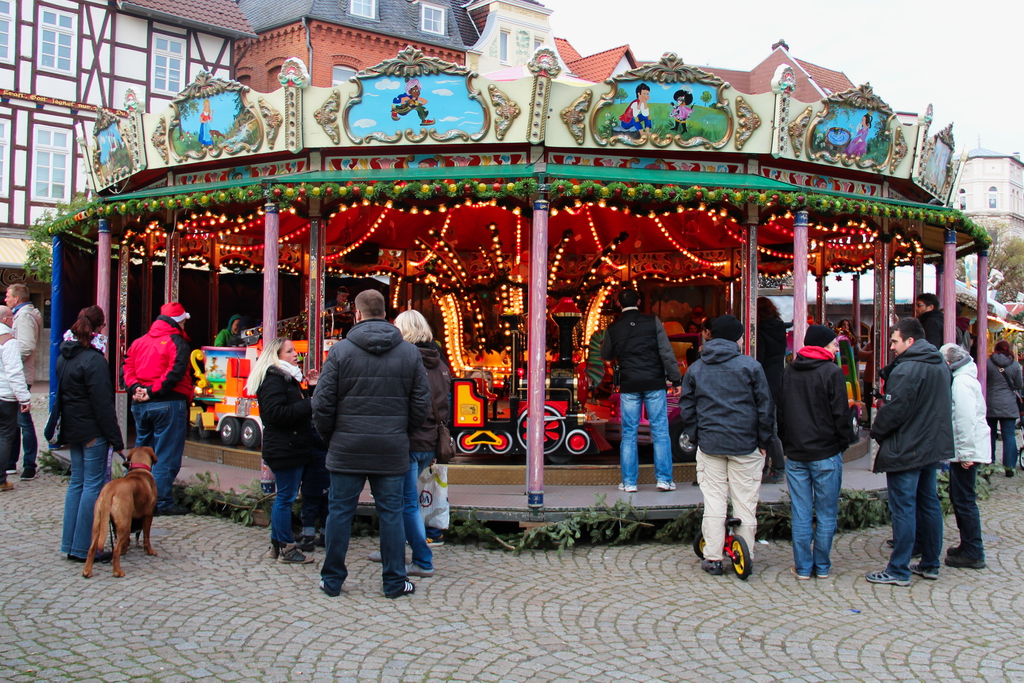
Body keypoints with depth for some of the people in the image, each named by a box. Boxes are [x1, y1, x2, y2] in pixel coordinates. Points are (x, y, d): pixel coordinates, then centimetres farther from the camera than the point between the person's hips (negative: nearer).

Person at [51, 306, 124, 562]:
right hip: (93, 433, -9)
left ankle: (70, 543, 18)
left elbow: (60, 394, 17)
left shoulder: (65, 356, 10)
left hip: (72, 431, 9)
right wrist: (116, 440, -16)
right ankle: (84, 548, -1)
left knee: (77, 482, 14)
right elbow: (103, 404, -19)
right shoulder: (93, 360, -17)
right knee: (94, 486, -3)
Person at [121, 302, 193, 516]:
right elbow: (175, 372, -20)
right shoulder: (177, 342, -6)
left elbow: (126, 367, 8)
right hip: (169, 403, -7)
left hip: (140, 404, 7)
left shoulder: (139, 342, 15)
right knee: (166, 455, -3)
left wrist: (135, 388, -3)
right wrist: (153, 391, -16)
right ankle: (162, 502, -4)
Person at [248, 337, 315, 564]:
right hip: (284, 449, -10)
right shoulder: (273, 380, -13)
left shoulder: (289, 378, 19)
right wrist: (309, 405, -23)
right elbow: (276, 413, -24)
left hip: (293, 448, 10)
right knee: (286, 497, -5)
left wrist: (312, 394, 9)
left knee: (284, 497, 14)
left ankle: (277, 544, 21)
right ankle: (286, 549, 1)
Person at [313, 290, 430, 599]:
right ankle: (394, 581, 14)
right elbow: (421, 405, 3)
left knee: (340, 512, 9)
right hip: (392, 451, 2)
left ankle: (332, 579, 18)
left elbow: (322, 405, -6)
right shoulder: (409, 353, 2)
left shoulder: (341, 351, -5)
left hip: (347, 449, -1)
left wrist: (329, 436, 10)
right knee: (391, 513, 8)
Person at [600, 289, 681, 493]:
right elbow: (666, 353, -4)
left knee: (629, 434, 6)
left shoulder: (613, 328, 3)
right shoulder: (652, 322, -1)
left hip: (629, 386, 1)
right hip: (654, 384, -1)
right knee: (660, 432, 5)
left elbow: (606, 355, 18)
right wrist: (675, 380, 0)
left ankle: (629, 482, 7)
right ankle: (664, 479, 5)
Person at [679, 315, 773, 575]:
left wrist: (696, 437, 16)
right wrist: (763, 441, 6)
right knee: (745, 501, 5)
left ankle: (713, 558, 7)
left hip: (709, 444, 2)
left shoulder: (695, 369, 7)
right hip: (745, 445, -2)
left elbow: (686, 408, 9)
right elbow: (765, 406, -2)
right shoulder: (750, 366, -3)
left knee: (713, 500, 6)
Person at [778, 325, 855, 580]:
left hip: (795, 454, 5)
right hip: (826, 453, -4)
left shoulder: (789, 372, 8)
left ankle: (803, 567, 10)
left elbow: (780, 411, 14)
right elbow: (840, 413, -9)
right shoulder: (832, 372, -9)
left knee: (801, 515, 6)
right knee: (826, 514, 6)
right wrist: (844, 441, 4)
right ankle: (822, 566, 11)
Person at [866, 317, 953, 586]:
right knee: (929, 504, 15)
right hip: (933, 448, 9)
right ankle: (930, 564, 23)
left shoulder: (906, 370, -20)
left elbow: (893, 410, -20)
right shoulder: (941, 366, 10)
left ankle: (898, 571, 1)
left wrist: (877, 432, -3)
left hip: (906, 451, -9)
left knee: (903, 509, -4)